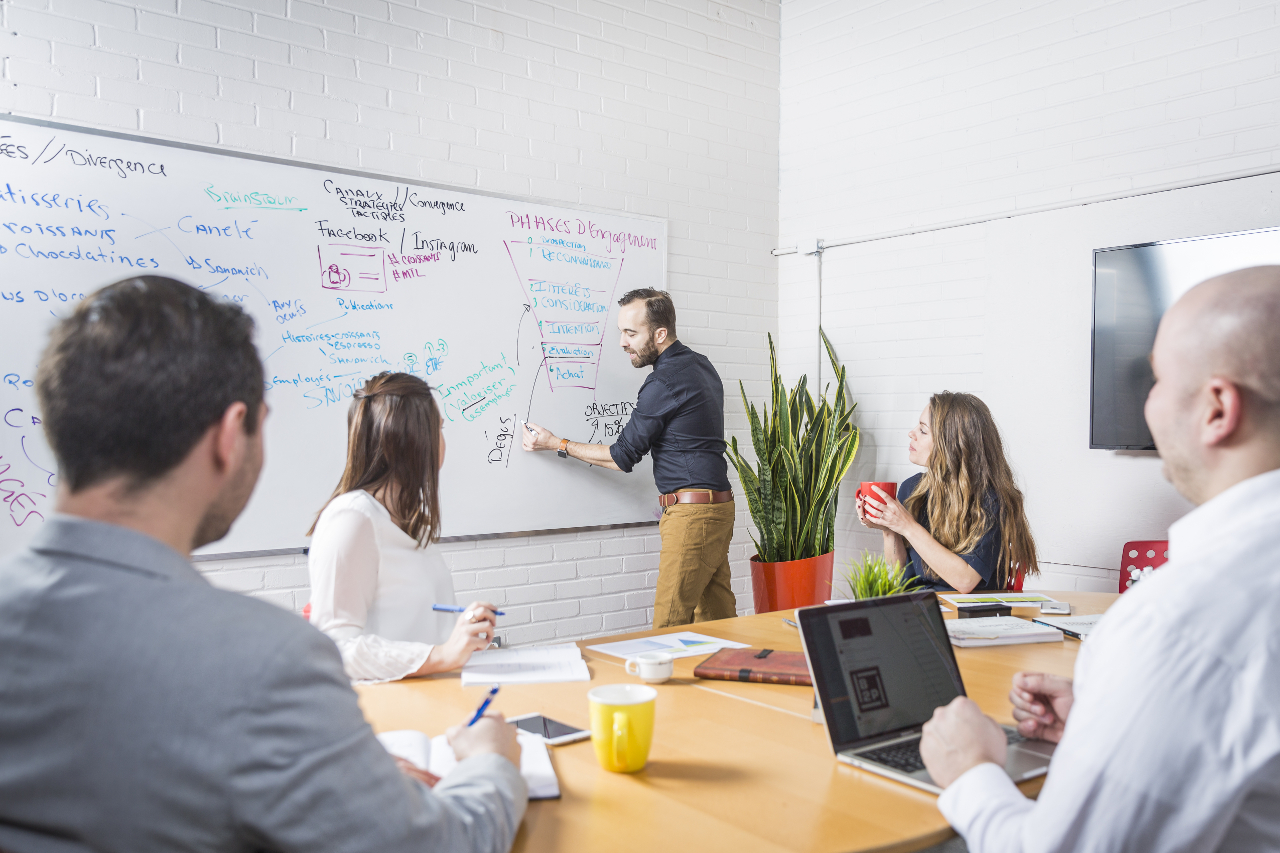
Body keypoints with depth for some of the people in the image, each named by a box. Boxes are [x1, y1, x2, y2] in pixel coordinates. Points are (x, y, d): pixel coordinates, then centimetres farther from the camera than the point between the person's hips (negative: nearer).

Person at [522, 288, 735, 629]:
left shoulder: (665, 380, -15)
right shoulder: (700, 364, 14)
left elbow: (623, 456, -10)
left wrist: (556, 444, -2)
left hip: (691, 511, -10)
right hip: (717, 506, 10)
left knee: (670, 624, -7)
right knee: (717, 616, 11)